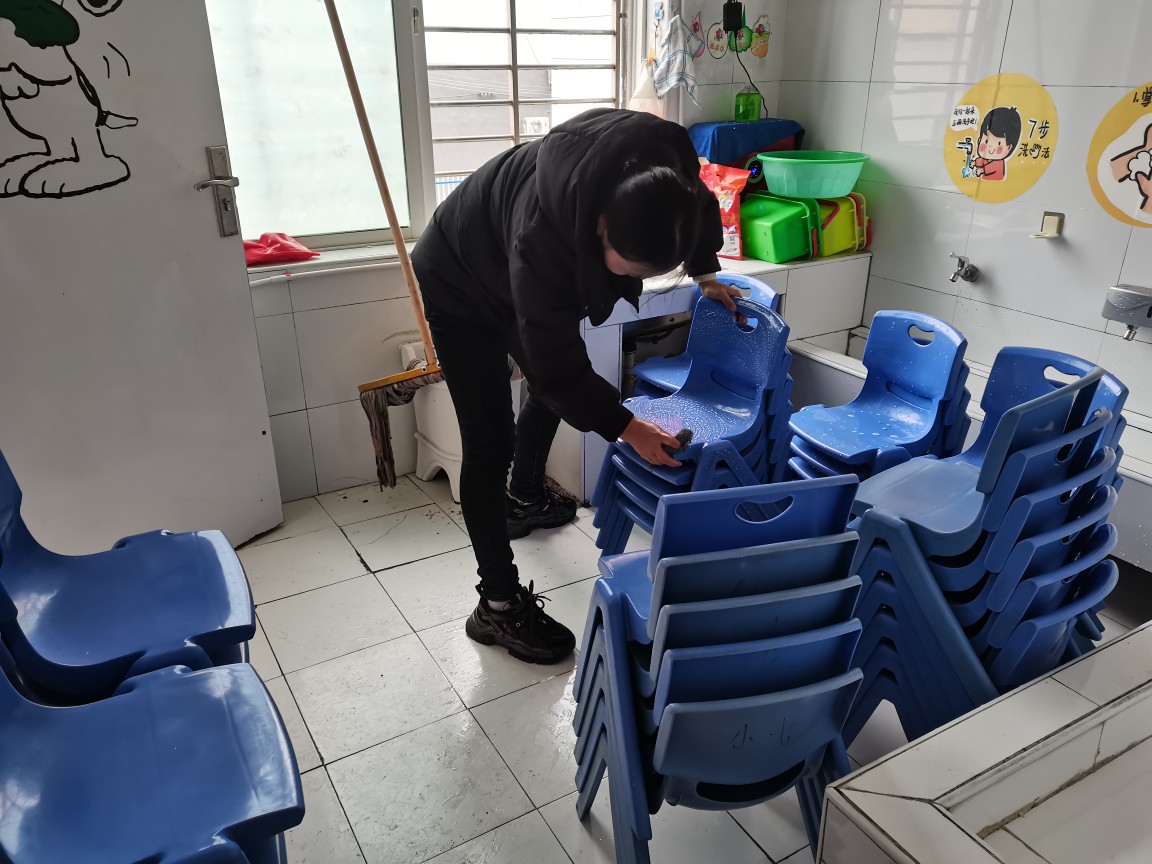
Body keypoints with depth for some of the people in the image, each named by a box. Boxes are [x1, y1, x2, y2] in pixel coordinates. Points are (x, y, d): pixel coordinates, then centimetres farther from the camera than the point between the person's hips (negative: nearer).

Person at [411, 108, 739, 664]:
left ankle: (524, 498, 50)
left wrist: (706, 275, 5)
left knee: (550, 391, 22)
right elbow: (559, 366, -35)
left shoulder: (666, 165, -28)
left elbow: (702, 208, -1)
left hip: (518, 276, 7)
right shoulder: (543, 241, -46)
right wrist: (627, 428, -31)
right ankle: (497, 605, 0)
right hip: (462, 285, -7)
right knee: (490, 439, -10)